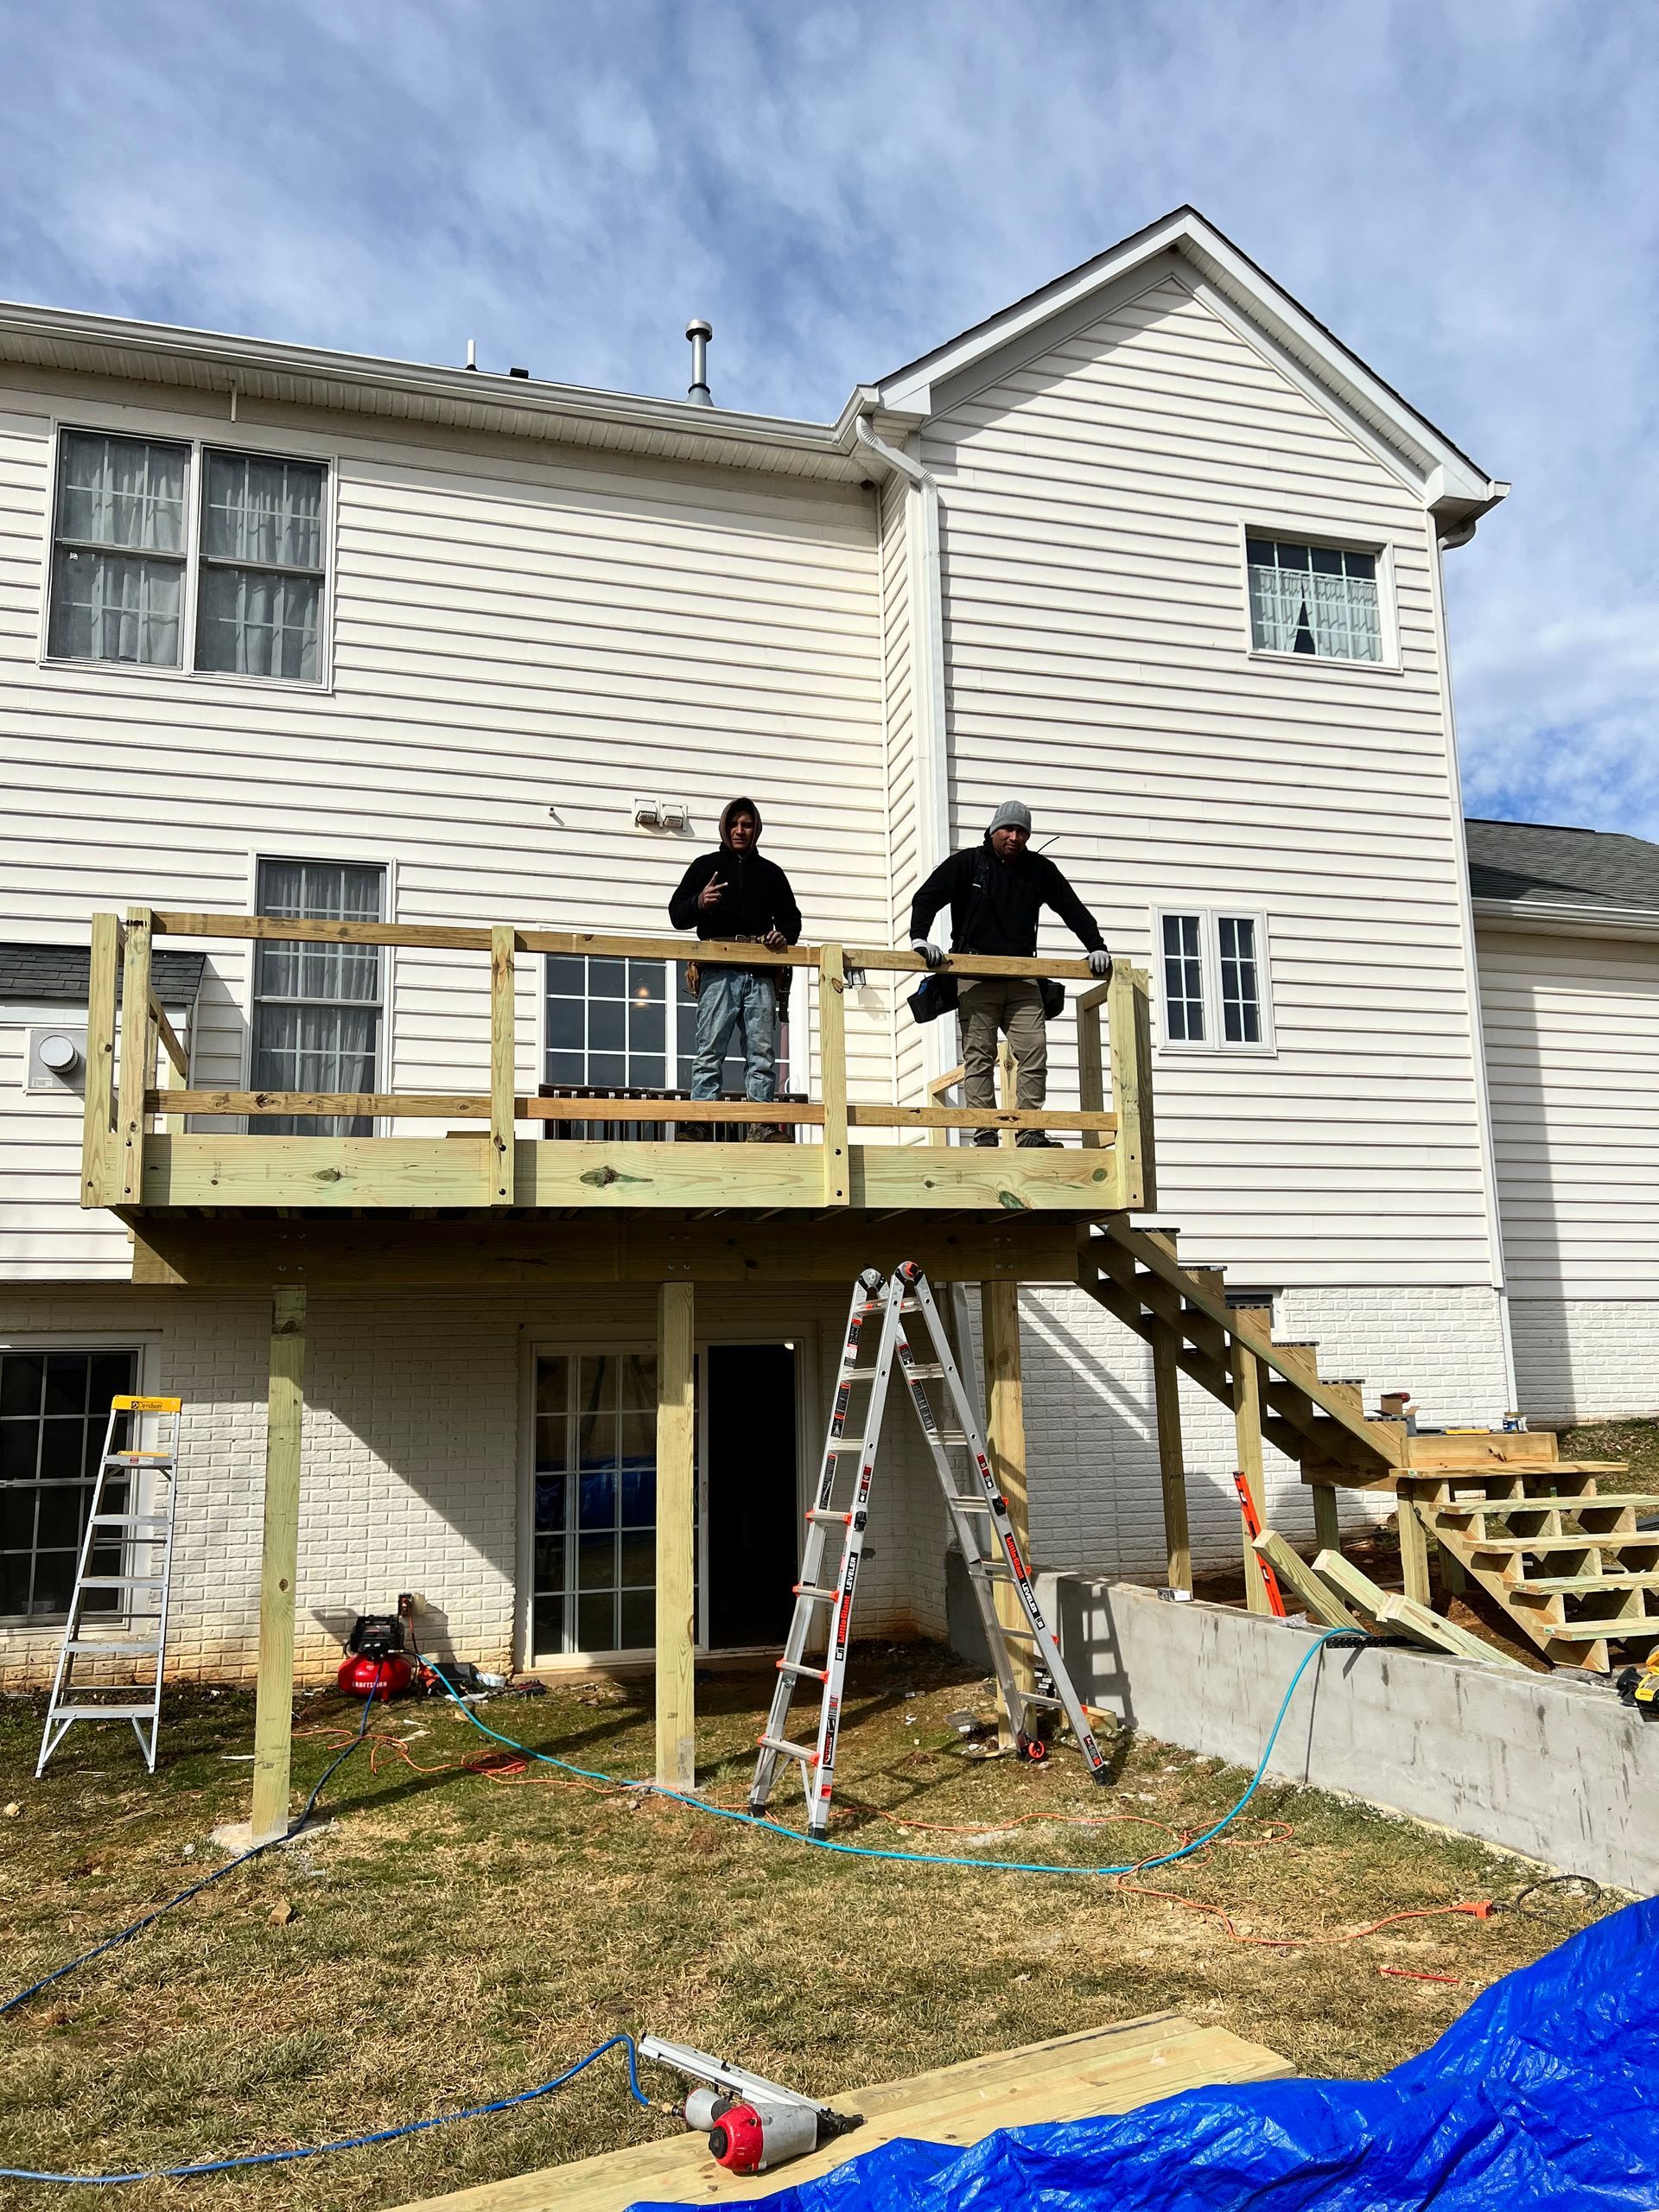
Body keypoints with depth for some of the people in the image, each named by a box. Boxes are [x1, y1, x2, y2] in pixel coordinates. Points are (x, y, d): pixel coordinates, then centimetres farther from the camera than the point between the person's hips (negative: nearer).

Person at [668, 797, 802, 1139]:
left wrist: (784, 935, 1)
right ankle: (698, 1123, -12)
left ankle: (760, 1125, -3)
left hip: (761, 973, 2)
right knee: (709, 1051, -9)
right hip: (718, 972, -2)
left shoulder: (771, 873, 23)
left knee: (762, 1053, -3)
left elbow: (791, 917, 25)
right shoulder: (705, 866, 16)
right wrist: (698, 903, -12)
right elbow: (677, 915, 11)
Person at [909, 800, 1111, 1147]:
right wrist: (919, 938, -18)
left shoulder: (1040, 870, 12)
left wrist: (1096, 947, 4)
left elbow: (1073, 909, 16)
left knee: (1034, 1051, -7)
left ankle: (1030, 1130, -3)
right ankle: (984, 1134, -4)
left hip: (1022, 977, 3)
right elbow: (926, 899, -2)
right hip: (976, 977, -3)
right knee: (979, 1055, -5)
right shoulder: (967, 863, 4)